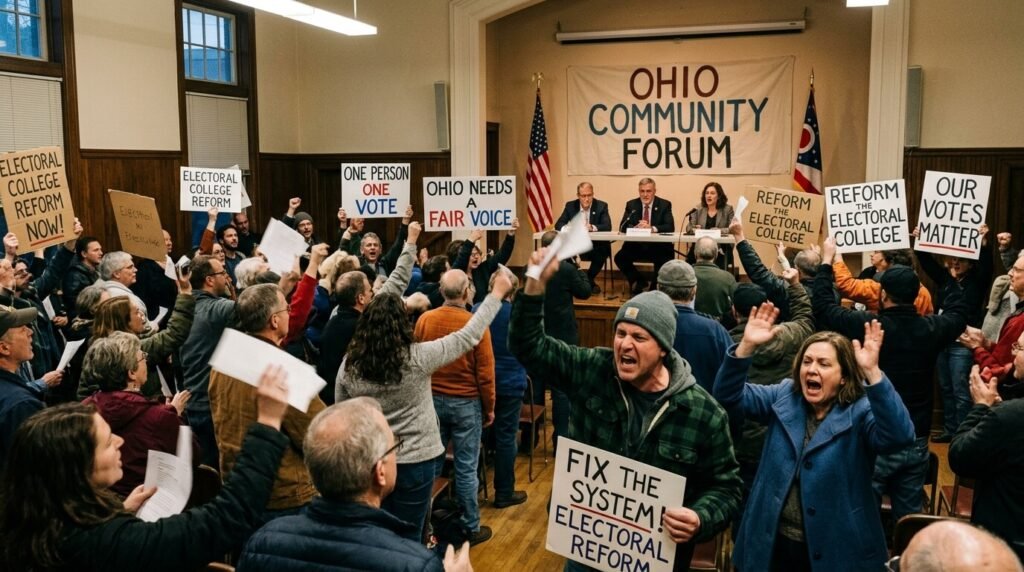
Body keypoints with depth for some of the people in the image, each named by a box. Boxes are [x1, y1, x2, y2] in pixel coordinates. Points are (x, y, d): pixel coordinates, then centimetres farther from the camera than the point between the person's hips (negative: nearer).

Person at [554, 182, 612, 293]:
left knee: (603, 251, -33)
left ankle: (589, 279, -8)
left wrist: (592, 227, -34)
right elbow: (558, 224, -1)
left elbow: (608, 226, -14)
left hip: (595, 245, -2)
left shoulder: (601, 206, -2)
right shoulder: (570, 206, 4)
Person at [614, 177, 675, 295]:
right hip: (636, 245, 2)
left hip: (658, 246, -2)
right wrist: (636, 227, -25)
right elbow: (622, 227, -2)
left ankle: (655, 287, -5)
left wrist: (652, 228, -28)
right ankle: (639, 283, -1)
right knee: (619, 257, -22)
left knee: (665, 259, -31)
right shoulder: (631, 205, 6)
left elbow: (670, 227, -10)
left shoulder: (665, 205, 1)